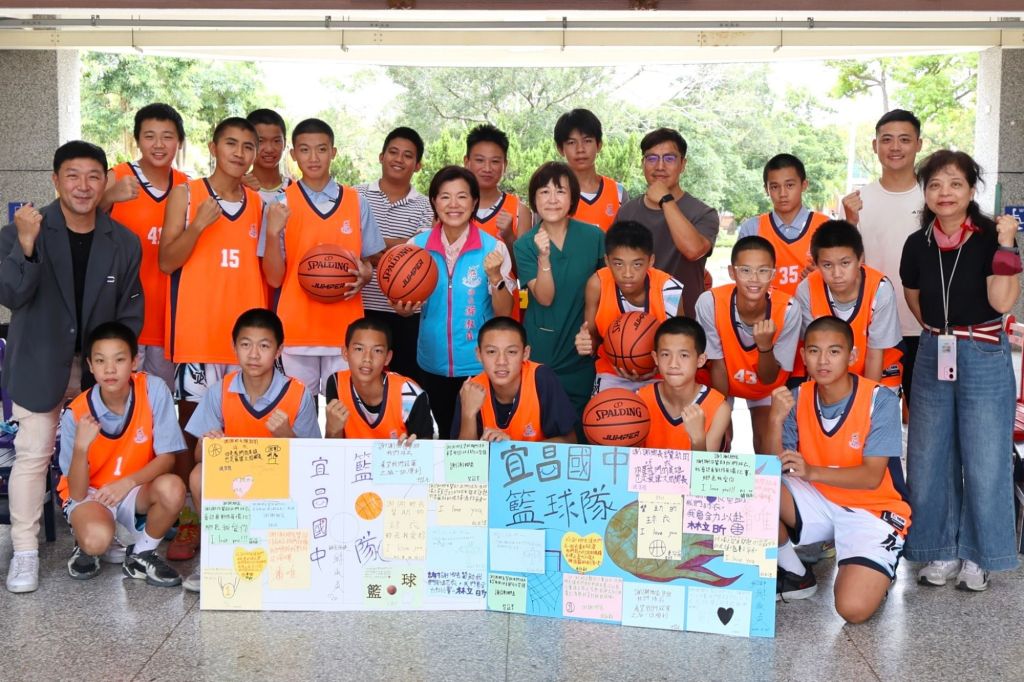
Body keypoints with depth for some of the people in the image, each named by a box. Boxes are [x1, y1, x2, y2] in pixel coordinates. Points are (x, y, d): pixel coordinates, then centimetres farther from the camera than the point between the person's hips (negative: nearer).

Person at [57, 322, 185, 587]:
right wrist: (81, 447, -37)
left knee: (172, 488, -32)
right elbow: (77, 493, -19)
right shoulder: (76, 414, -19)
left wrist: (128, 482, -31)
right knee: (96, 539, -34)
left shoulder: (154, 390, -18)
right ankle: (86, 549, 6)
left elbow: (167, 457, -14)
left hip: (136, 488, 2)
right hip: (89, 493, -2)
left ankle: (141, 555, -3)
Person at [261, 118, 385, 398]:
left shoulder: (356, 202, 5)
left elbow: (371, 260, 13)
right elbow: (274, 278, -1)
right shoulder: (281, 205, 1)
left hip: (345, 328, 1)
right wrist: (272, 232, -17)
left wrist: (364, 276, -10)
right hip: (297, 329, -1)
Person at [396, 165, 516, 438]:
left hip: (479, 365, -2)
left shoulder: (493, 248, -9)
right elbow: (413, 304, 8)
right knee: (443, 435, 16)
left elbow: (504, 314, -8)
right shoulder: (417, 245, -3)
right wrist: (403, 308, -14)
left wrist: (494, 276, -24)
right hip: (433, 363, 2)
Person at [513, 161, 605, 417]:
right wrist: (543, 257, -25)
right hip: (541, 351, 0)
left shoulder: (594, 237, -3)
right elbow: (545, 298, -11)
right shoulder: (525, 245, -4)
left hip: (583, 349, 1)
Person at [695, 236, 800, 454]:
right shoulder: (710, 302, -32)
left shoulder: (787, 310, -31)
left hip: (766, 386, 0)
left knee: (767, 442, -10)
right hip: (722, 380, 0)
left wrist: (765, 345, -41)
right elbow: (717, 364, -18)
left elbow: (769, 379, -23)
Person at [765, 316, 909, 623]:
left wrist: (812, 472, -38)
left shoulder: (879, 400, -16)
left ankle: (877, 575, 12)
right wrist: (776, 420, -28)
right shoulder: (797, 398, -4)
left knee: (854, 609, -26)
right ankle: (795, 576, 0)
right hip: (818, 502, 4)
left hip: (872, 509, -4)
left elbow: (871, 476, -22)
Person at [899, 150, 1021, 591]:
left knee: (984, 462, 2)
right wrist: (941, 332, 7)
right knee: (929, 460, 7)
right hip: (933, 356, 4)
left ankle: (977, 555, 17)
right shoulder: (917, 244, 2)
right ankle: (941, 552, 22)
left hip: (985, 360, -4)